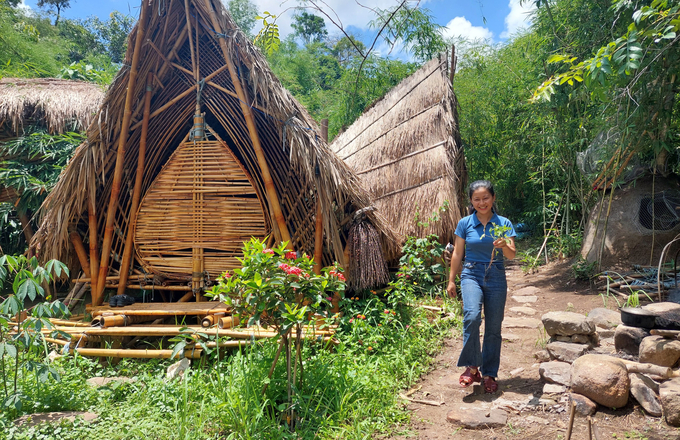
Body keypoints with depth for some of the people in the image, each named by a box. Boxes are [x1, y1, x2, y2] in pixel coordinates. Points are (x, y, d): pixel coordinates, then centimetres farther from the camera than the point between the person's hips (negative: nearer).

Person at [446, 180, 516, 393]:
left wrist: (504, 246, -28)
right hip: (471, 274, -1)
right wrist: (451, 280, 7)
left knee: (494, 328, 5)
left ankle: (489, 374, 21)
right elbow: (457, 253, 7)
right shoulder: (465, 223, 1)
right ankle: (472, 367, -11)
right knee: (472, 316, -25)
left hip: (496, 278, 1)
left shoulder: (504, 223, 1)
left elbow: (512, 255, -5)